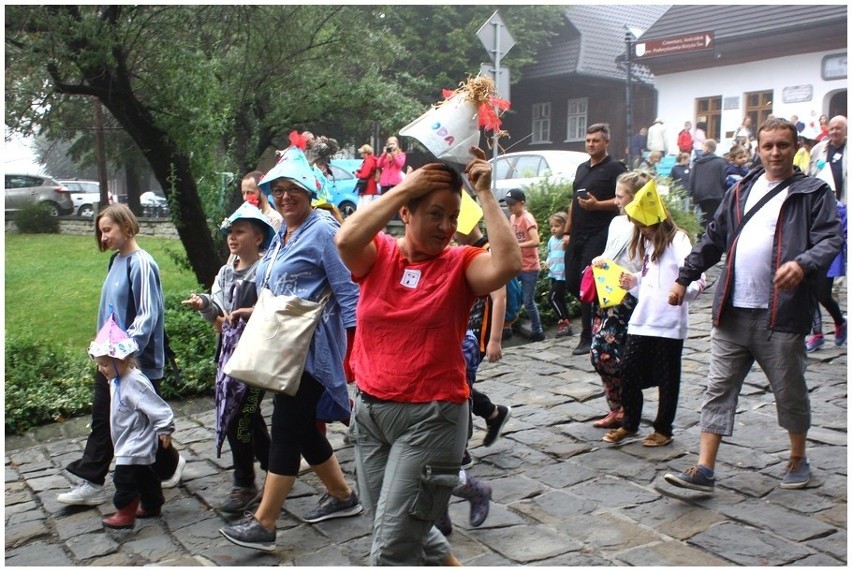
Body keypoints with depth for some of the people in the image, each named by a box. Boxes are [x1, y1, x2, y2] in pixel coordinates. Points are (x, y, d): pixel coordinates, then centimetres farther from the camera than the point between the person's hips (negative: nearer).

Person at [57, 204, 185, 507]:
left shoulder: (141, 264, -18)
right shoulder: (117, 261, 7)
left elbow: (147, 315, -21)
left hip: (138, 363, -8)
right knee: (102, 421, 11)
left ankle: (170, 464, 30)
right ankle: (91, 483, 19)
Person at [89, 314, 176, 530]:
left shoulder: (134, 382, -26)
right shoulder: (118, 380, 4)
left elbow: (159, 409, -26)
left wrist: (164, 430, -20)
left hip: (135, 446, -10)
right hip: (130, 444, 10)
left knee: (124, 479, -2)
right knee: (144, 475, 21)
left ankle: (125, 514, 11)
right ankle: (151, 506, 34)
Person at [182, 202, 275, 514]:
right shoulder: (226, 272, 13)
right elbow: (219, 311, 14)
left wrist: (241, 315, -26)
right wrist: (204, 304, -5)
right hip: (229, 349, 8)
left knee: (238, 416, -4)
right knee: (247, 415, 13)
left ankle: (245, 485, 14)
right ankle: (272, 469, 31)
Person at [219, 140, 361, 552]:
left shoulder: (322, 231, -11)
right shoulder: (282, 235, 15)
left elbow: (347, 292, -16)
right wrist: (255, 311, 13)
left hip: (310, 349, -9)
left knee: (286, 430, -4)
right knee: (302, 428, 15)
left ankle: (263, 524, 4)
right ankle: (342, 495, 33)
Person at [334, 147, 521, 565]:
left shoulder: (461, 264, -6)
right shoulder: (378, 255, -1)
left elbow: (509, 263, -26)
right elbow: (346, 238, -23)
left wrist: (484, 193, -19)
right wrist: (404, 186, -18)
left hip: (431, 416, -4)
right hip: (369, 410, 4)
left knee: (393, 548, -2)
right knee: (402, 530, 21)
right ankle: (447, 562, 48)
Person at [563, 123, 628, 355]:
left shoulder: (615, 168, -4)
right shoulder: (582, 168, 20)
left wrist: (597, 204, -25)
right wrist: (568, 231, 18)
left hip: (598, 235, -8)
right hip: (578, 235, 8)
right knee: (571, 283, 7)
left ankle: (588, 337, -1)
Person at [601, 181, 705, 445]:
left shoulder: (677, 240, -9)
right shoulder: (647, 242, 15)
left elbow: (695, 278, -17)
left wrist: (687, 289, -35)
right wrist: (633, 283, 6)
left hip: (669, 322, -7)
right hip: (642, 320, 7)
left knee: (666, 378, 7)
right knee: (629, 371, 9)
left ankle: (663, 429, 21)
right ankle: (629, 424, 24)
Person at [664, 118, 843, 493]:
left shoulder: (813, 193, 1)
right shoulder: (742, 191, 17)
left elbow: (831, 239, -10)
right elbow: (713, 240, 20)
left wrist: (803, 264, -29)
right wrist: (684, 277, 16)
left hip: (781, 314, -4)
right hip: (732, 312, 4)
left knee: (790, 392, 12)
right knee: (719, 390, 2)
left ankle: (798, 459, 34)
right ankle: (704, 470, 4)